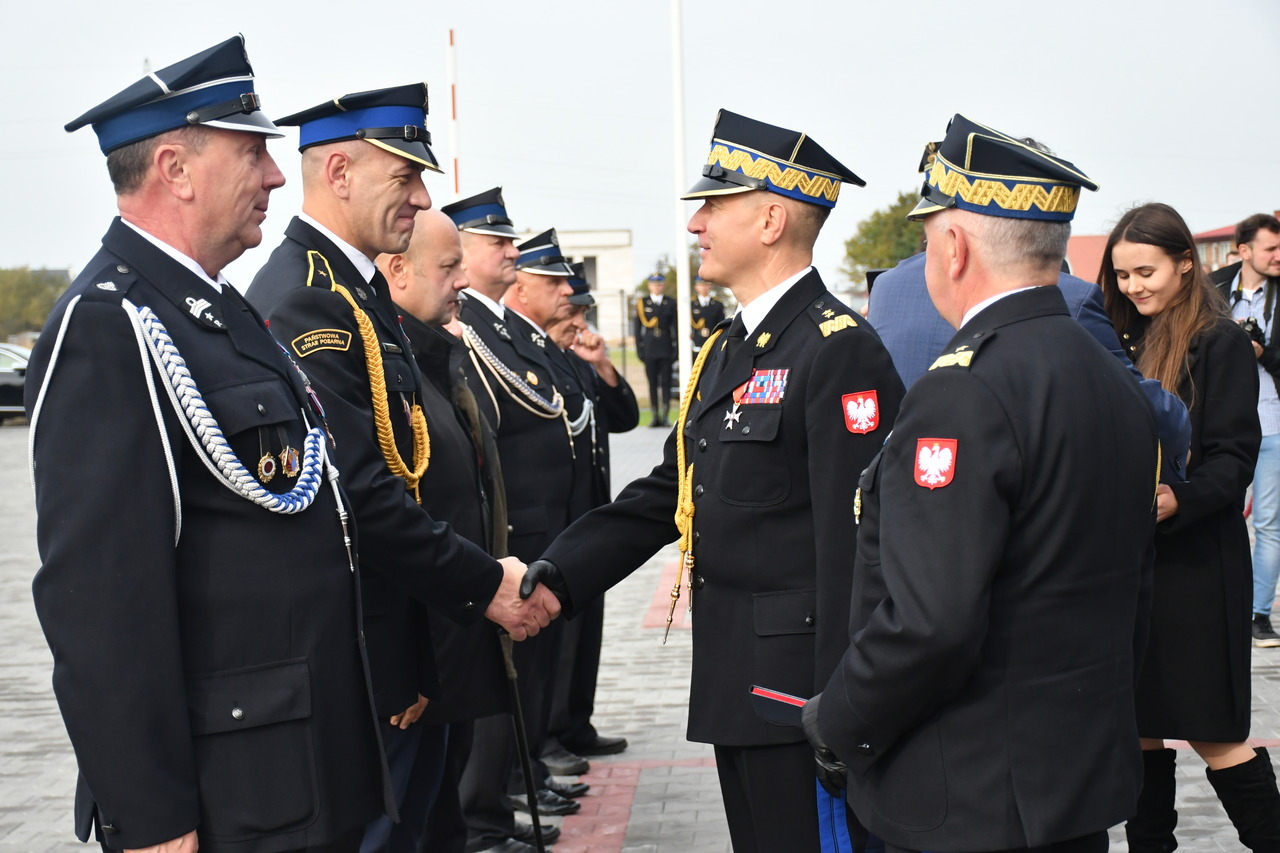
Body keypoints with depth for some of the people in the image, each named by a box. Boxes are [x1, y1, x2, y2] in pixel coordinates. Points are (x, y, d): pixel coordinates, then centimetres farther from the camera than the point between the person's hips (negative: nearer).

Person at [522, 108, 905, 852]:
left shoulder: (841, 351, -15)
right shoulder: (727, 351, 15)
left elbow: (854, 541, -20)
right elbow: (664, 497, 14)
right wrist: (553, 579, 2)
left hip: (801, 681, -9)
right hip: (736, 680, 9)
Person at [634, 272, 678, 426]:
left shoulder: (670, 304, 7)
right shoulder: (642, 303, 6)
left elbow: (675, 328, 6)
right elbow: (638, 328, 5)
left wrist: (675, 350, -1)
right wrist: (639, 349, -2)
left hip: (666, 349, 0)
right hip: (649, 349, 0)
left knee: (666, 383, -1)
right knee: (652, 383, 2)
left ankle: (664, 416, 3)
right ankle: (654, 416, 6)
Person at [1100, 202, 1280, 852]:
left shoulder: (1219, 341, -7)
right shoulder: (1125, 340, 13)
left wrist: (1177, 500, -30)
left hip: (1193, 557, -6)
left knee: (1211, 731, -4)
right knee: (1139, 720, 10)